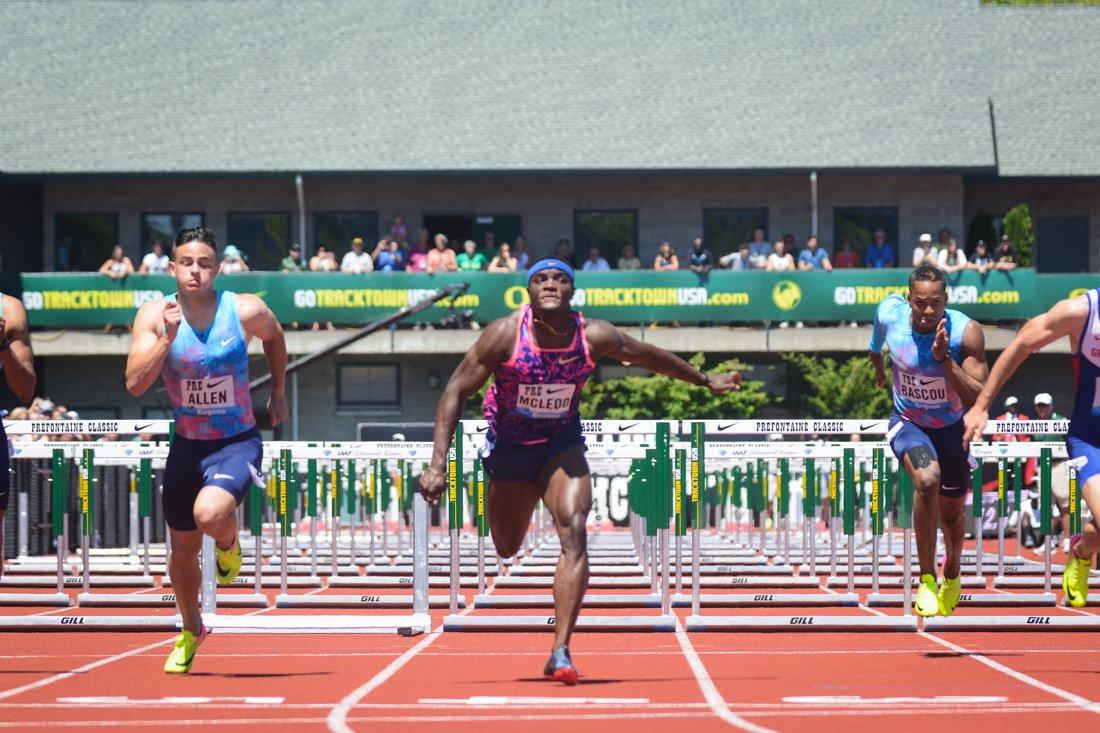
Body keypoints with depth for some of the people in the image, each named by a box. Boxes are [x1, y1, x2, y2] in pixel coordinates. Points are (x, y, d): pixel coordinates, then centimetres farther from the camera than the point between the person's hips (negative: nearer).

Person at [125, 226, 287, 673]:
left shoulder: (246, 311, -13)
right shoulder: (154, 316, -10)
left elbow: (274, 337, 12)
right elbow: (134, 385, -19)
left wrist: (277, 394, 18)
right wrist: (167, 338, -29)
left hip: (237, 443, -3)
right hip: (187, 446, 3)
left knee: (209, 514, -33)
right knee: (183, 550, 15)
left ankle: (228, 542, 5)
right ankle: (190, 631, 42)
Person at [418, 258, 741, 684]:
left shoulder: (594, 337, -17)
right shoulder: (505, 335, -22)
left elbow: (648, 356, 3)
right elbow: (455, 392, -17)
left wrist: (704, 381, 17)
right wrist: (438, 464, -25)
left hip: (562, 445, 0)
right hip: (508, 445, 0)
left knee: (574, 532, -23)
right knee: (507, 548, 12)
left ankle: (561, 652, -26)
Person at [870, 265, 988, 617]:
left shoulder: (966, 332, -25)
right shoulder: (890, 314, -19)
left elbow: (979, 400, -29)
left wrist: (945, 358, -39)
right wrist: (877, 362, 27)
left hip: (953, 429, 1)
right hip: (908, 423, -1)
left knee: (951, 513, 15)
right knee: (928, 479, -32)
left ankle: (952, 577, 49)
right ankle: (927, 580, -21)